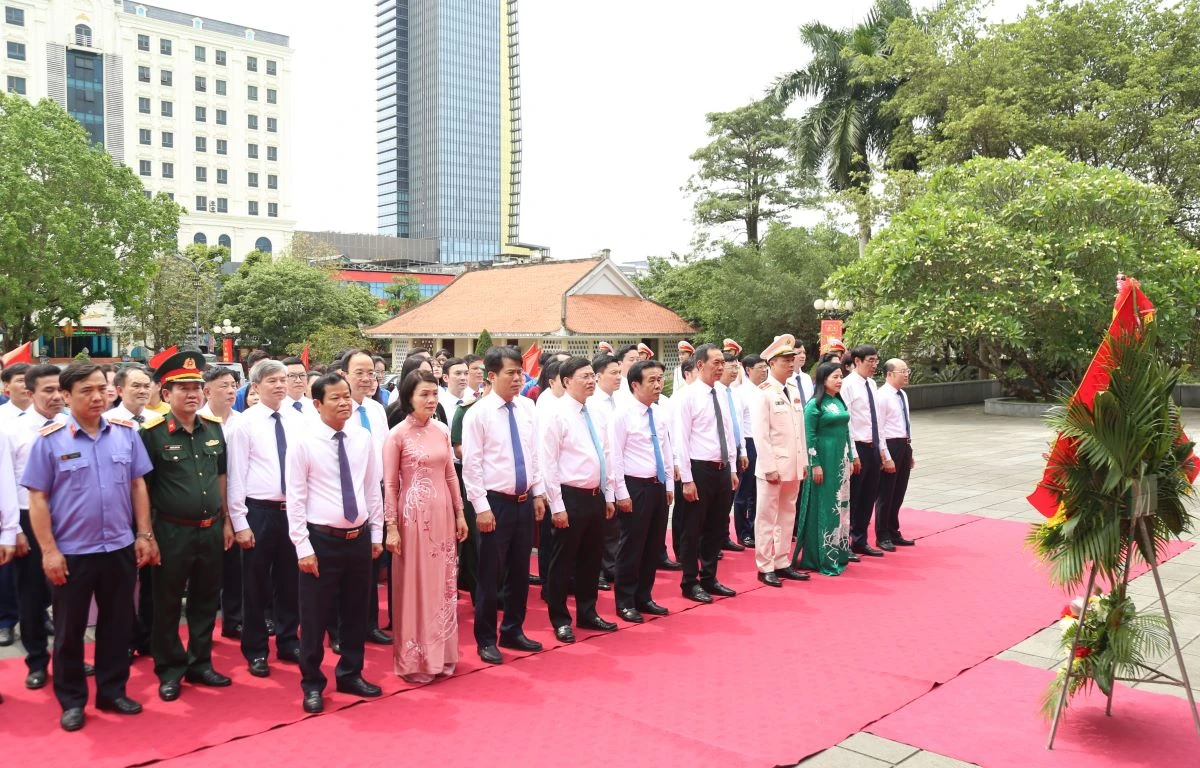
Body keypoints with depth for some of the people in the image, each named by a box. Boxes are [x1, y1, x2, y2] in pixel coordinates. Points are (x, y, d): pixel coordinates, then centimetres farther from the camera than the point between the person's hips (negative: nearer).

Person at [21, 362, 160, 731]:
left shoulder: (126, 433, 0)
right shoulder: (49, 439, -8)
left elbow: (138, 485, 5)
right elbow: (37, 498, -7)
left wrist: (144, 535, 2)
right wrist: (48, 550, -10)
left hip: (120, 548, 3)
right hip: (71, 552, -2)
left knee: (116, 625, 13)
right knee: (69, 630, 11)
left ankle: (112, 691, 29)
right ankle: (72, 700, 27)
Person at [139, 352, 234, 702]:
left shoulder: (214, 427, 4)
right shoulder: (153, 432, -10)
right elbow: (141, 486, -7)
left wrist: (226, 522, 12)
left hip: (211, 530, 5)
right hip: (172, 531, -4)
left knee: (206, 601, 15)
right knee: (168, 604, 9)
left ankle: (200, 664, 30)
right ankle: (170, 670, 25)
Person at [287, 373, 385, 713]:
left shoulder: (363, 438, 2)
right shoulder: (304, 441, -10)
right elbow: (295, 497, -10)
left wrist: (376, 534, 8)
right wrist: (303, 547, -13)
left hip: (359, 538, 4)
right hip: (322, 539, -4)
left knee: (356, 613, 16)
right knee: (314, 617, 6)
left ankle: (350, 675, 34)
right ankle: (312, 684, 25)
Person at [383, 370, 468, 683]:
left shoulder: (442, 430, 6)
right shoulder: (397, 434, -9)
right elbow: (390, 484, -7)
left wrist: (460, 513, 11)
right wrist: (391, 527, -10)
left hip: (443, 515, 5)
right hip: (413, 516, -5)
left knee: (443, 584, 12)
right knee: (415, 586, 5)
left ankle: (441, 654, 26)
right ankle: (414, 660, 19)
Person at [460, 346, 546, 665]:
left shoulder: (527, 407, 5)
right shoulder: (478, 413, -10)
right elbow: (471, 464, -11)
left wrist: (538, 493, 10)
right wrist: (482, 507, -14)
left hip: (525, 501, 5)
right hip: (496, 502, -5)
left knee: (520, 571, 15)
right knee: (490, 574, 5)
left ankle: (513, 631, 32)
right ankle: (486, 639, 21)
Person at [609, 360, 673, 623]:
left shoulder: (660, 413, 9)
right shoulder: (623, 414, -12)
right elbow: (615, 456, -13)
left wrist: (669, 485, 12)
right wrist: (622, 493, -15)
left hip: (658, 486, 7)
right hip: (635, 486, -7)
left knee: (654, 545, 14)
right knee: (632, 546, 2)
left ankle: (644, 598, 28)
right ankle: (625, 602, 16)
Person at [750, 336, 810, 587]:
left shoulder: (794, 393, 11)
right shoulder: (764, 394, -11)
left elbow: (800, 431, 14)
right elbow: (760, 434, -15)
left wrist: (804, 462, 10)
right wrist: (770, 468, -18)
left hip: (793, 466, 7)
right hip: (772, 466, -7)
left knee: (787, 516, 13)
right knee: (767, 517, 1)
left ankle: (782, 563, 22)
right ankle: (765, 567, 9)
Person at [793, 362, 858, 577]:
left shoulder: (839, 402, 11)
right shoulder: (815, 404, -10)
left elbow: (845, 431, 16)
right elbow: (809, 436, -13)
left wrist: (850, 459, 14)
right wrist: (815, 465, -16)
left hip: (841, 461, 8)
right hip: (824, 460, -7)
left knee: (840, 506, 11)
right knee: (823, 507, -2)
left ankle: (837, 554, 21)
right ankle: (822, 559, 6)